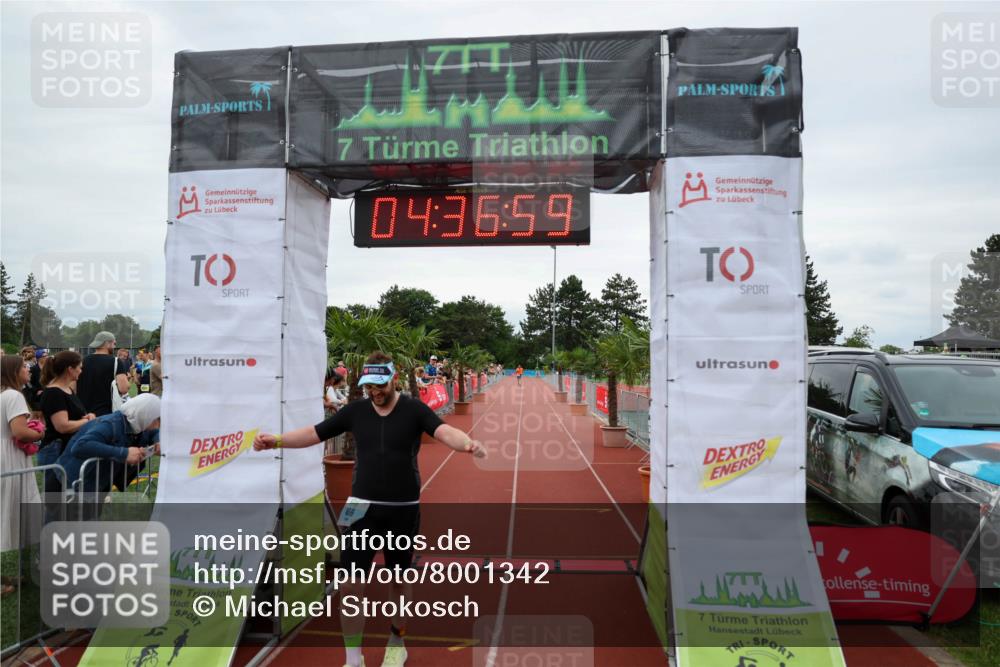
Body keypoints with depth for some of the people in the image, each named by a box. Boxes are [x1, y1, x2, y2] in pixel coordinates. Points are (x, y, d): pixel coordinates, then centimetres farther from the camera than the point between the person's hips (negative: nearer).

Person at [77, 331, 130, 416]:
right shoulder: (115, 361, -10)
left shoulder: (83, 361, 7)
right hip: (106, 414, -6)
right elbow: (123, 389, -20)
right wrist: (126, 378, -1)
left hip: (83, 413, 6)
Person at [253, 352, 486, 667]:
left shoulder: (413, 409, -8)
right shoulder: (355, 410, 1)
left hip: (404, 510, -1)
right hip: (363, 508, 2)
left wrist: (468, 443, -45)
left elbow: (445, 431, -24)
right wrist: (277, 440, -13)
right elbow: (313, 433, 2)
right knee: (350, 585, -3)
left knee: (399, 581, 14)